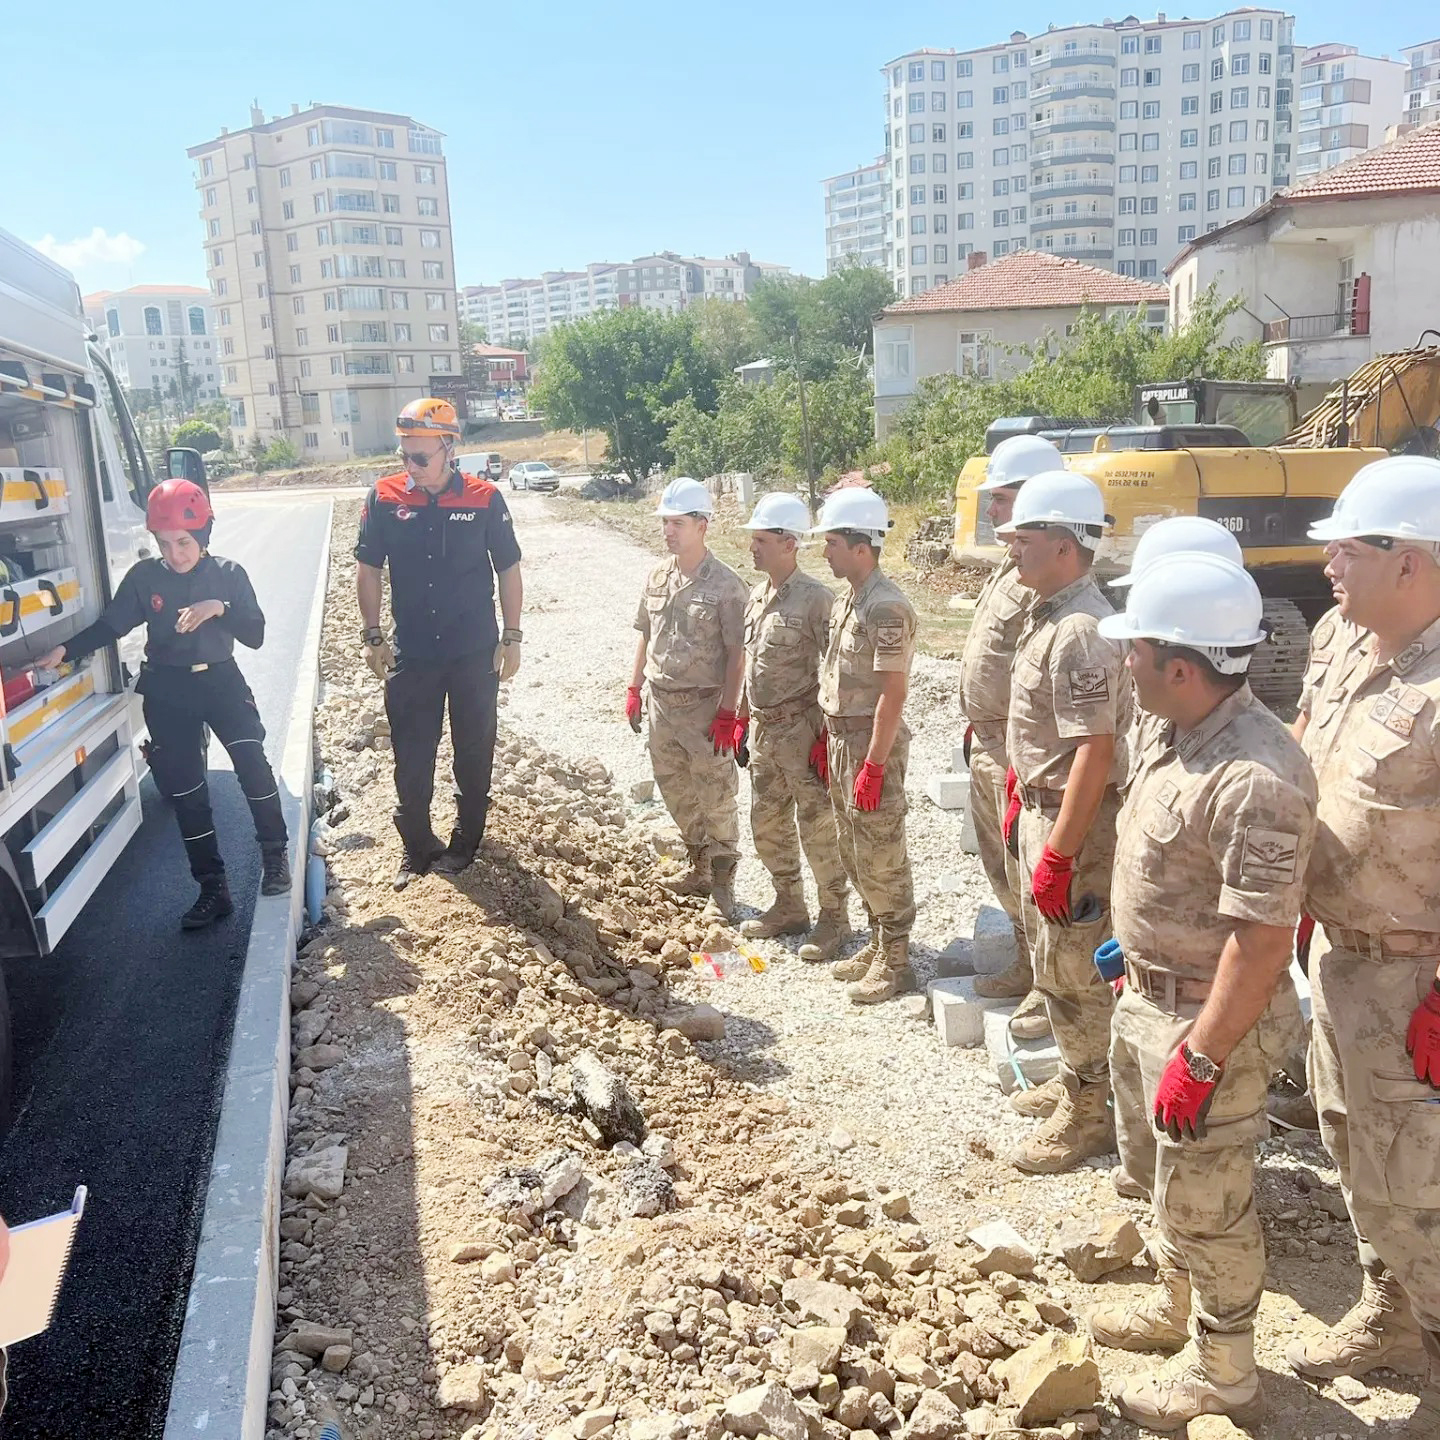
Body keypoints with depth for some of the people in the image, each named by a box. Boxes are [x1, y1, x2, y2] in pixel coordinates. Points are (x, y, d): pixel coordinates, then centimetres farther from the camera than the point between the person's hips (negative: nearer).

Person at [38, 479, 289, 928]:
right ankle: (213, 888, 14)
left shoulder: (229, 574, -5)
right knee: (185, 789, 4)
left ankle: (274, 852, 1)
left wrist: (219, 608, -23)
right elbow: (109, 625, -1)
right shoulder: (143, 577, -3)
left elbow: (255, 635, -8)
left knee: (252, 761, -21)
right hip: (167, 691, 2)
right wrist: (64, 651, -14)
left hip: (221, 680, -1)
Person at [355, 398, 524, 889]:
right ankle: (415, 845, 26)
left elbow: (509, 570, 0)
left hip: (476, 653, -1)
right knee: (411, 757, 8)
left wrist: (512, 638, -1)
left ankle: (466, 841, 31)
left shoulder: (485, 499, -9)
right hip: (412, 655, 1)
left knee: (474, 752, 13)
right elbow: (369, 569, 4)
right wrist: (372, 636, 2)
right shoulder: (384, 498, -6)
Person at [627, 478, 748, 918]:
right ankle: (698, 868, 33)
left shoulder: (726, 584, -13)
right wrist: (634, 688, 11)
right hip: (661, 702, 7)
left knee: (715, 799, 2)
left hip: (704, 706, -6)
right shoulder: (657, 577, 6)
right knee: (676, 793, 17)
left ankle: (722, 883, 16)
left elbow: (736, 654, -13)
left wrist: (728, 712, -16)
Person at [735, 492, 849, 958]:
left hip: (801, 730, -8)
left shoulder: (816, 598, -16)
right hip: (763, 729, 8)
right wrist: (743, 718, 17)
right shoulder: (757, 595, 9)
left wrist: (827, 737, -17)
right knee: (766, 822, 16)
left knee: (817, 825, 1)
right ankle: (789, 906, 32)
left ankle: (833, 916, 17)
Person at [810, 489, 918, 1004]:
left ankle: (894, 959, 14)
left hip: (873, 742, -10)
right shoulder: (846, 599, 10)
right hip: (841, 736, 10)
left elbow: (893, 692, -21)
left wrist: (873, 766, -22)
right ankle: (877, 944, 30)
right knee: (853, 851, 17)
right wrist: (826, 737, 16)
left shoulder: (887, 607, -20)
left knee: (880, 855, 0)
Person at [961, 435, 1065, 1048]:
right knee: (1002, 868, 21)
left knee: (1029, 876, 0)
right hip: (988, 743, 11)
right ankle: (1027, 968, 37)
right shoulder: (1010, 566, 14)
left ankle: (1052, 992, 15)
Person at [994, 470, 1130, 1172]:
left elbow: (1096, 752, -27)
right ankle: (1077, 1075, 39)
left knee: (1072, 968, 2)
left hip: (1076, 822, -10)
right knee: (1048, 952, 22)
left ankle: (1089, 1112, 19)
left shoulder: (1081, 632, -24)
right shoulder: (1044, 614, 8)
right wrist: (1019, 794, 20)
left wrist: (1059, 855, -26)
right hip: (1040, 808, 10)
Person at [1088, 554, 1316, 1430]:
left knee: (1205, 1203, 9)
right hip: (1147, 996, 10)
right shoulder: (1171, 733, 0)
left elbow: (1263, 940, -29)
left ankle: (1223, 1376, 32)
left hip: (1208, 1019, -10)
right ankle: (1177, 1307, 50)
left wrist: (1201, 1060, -25)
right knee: (1157, 1168, 27)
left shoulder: (1254, 779, -30)